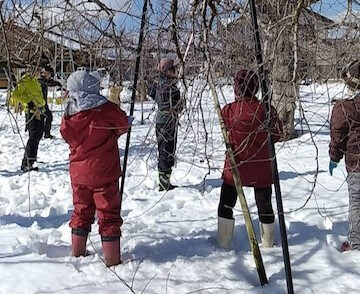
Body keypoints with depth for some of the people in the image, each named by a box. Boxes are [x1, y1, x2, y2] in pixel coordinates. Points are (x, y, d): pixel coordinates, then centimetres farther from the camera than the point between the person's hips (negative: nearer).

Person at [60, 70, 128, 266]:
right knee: (109, 215, 5)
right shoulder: (108, 110, -15)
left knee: (81, 212, 20)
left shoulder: (68, 116, -5)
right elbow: (123, 127, 2)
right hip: (104, 174, -4)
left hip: (78, 174, 4)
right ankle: (112, 260, 9)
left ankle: (78, 254, 32)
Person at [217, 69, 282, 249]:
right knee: (264, 204, 16)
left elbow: (226, 138, -3)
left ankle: (223, 243, 17)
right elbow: (276, 136, -1)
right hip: (262, 168, 1)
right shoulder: (266, 110, -12)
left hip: (235, 167, -1)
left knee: (226, 204, 14)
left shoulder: (228, 111, -14)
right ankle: (268, 243, 27)